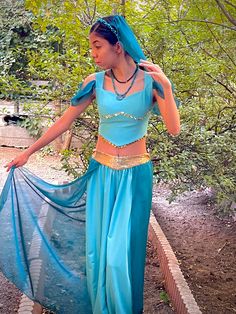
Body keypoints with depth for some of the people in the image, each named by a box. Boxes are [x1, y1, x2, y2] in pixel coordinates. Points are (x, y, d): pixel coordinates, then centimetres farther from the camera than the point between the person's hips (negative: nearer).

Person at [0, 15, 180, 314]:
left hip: (135, 175, -2)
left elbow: (173, 129, -13)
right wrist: (28, 151, 7)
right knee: (97, 246, 10)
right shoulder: (95, 82, -2)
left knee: (122, 249, 4)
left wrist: (166, 86, -24)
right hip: (101, 172, 2)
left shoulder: (151, 81, -6)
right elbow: (64, 122, 4)